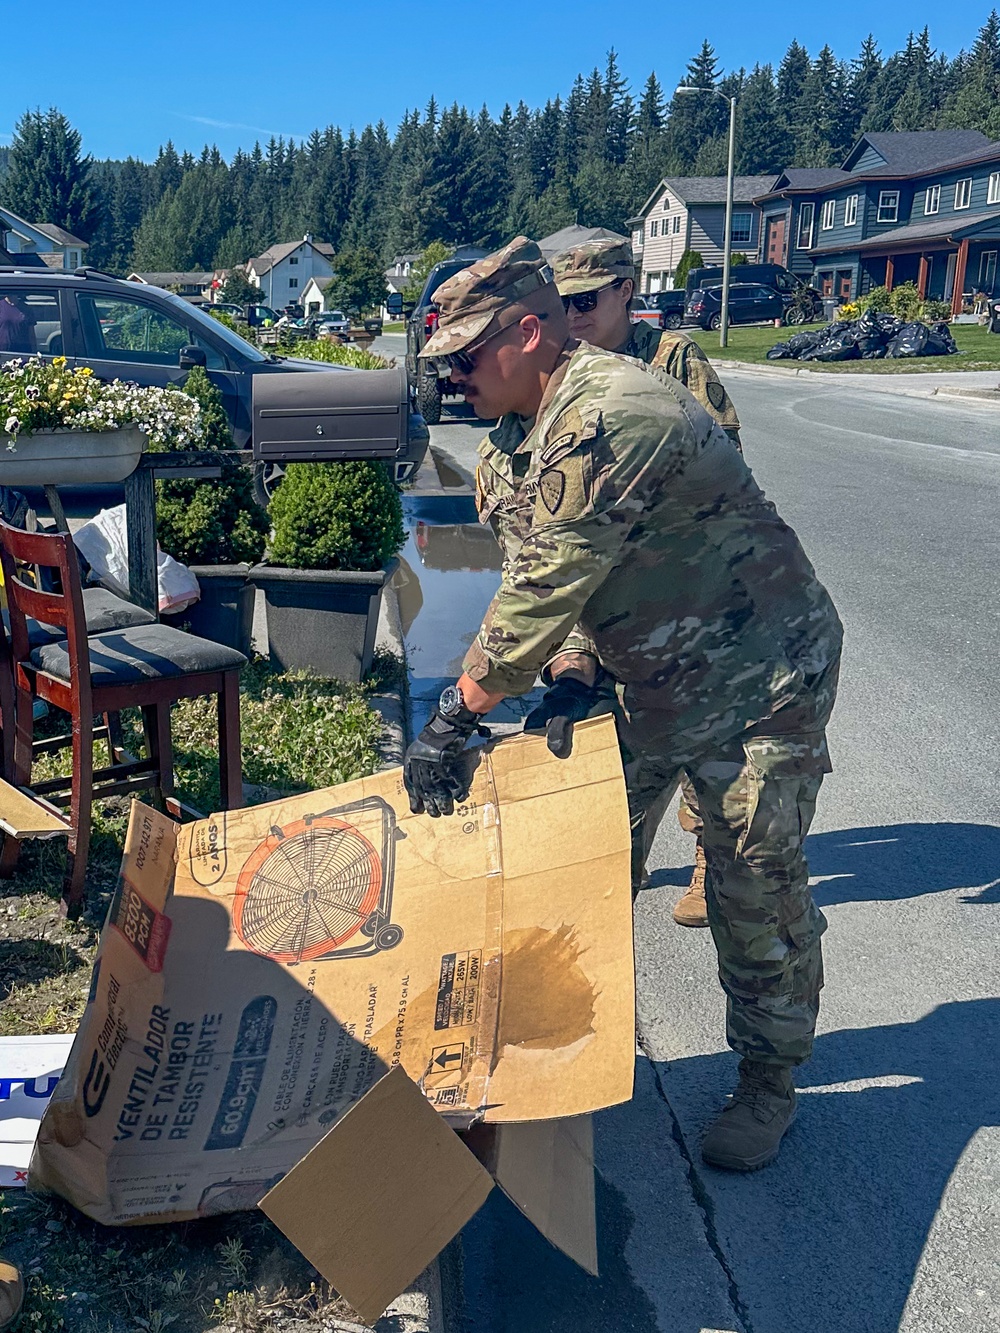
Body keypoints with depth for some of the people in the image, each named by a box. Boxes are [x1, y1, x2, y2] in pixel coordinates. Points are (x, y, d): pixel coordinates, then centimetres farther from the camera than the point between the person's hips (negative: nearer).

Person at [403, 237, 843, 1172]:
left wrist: (452, 720, -19)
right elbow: (570, 578, 6)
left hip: (758, 681, -10)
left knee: (753, 893, 1)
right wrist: (574, 679, -11)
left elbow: (540, 592, -28)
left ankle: (768, 1085, 22)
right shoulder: (552, 422, 5)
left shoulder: (605, 417, -28)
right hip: (658, 681, 10)